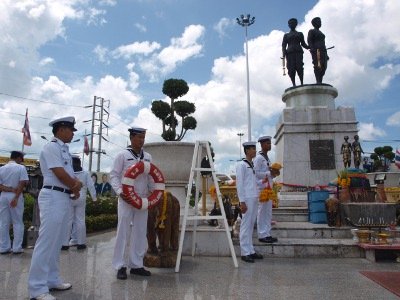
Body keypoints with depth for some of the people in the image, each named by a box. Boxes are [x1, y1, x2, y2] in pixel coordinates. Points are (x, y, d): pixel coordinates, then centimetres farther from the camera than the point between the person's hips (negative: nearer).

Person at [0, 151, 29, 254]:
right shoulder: (21, 168, -4)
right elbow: (23, 183, -14)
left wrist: (9, 189, -10)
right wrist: (16, 197, -13)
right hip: (16, 196, -3)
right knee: (18, 223, 4)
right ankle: (17, 248, 4)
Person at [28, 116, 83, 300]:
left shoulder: (64, 150, 18)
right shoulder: (52, 147, -10)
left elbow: (70, 174, 14)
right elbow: (61, 174, -17)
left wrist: (76, 185, -7)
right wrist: (75, 188, -2)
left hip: (64, 198, 10)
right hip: (53, 197, -10)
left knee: (56, 242, 15)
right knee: (46, 242, -6)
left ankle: (52, 280, 25)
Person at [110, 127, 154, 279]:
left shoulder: (147, 157, 13)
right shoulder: (122, 155, -1)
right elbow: (114, 175, -4)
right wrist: (119, 191, -18)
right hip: (126, 199, -5)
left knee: (140, 233, 8)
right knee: (123, 232, -2)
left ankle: (136, 265, 18)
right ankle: (120, 266, 8)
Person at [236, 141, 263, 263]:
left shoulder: (253, 165, 16)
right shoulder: (241, 165, -7)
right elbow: (239, 183, -12)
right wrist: (242, 202, -15)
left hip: (254, 199, 8)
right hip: (247, 199, -8)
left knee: (251, 225, 12)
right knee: (246, 225, -3)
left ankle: (250, 251, 20)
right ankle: (245, 253, 4)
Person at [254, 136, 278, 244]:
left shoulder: (267, 158, 18)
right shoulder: (258, 158, -10)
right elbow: (255, 173, -18)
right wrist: (269, 173, -15)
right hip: (262, 188, -9)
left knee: (268, 212, 11)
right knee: (262, 212, -4)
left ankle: (267, 234, 19)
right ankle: (262, 235, 4)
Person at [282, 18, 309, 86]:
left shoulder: (300, 34, 24)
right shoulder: (286, 35, 22)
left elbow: (303, 44, 18)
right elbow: (284, 45, 10)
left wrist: (309, 47, -3)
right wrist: (284, 54, -8)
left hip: (298, 52, 0)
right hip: (290, 53, 0)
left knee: (299, 67, -19)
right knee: (291, 69, -13)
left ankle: (302, 83, -20)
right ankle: (294, 84, -14)